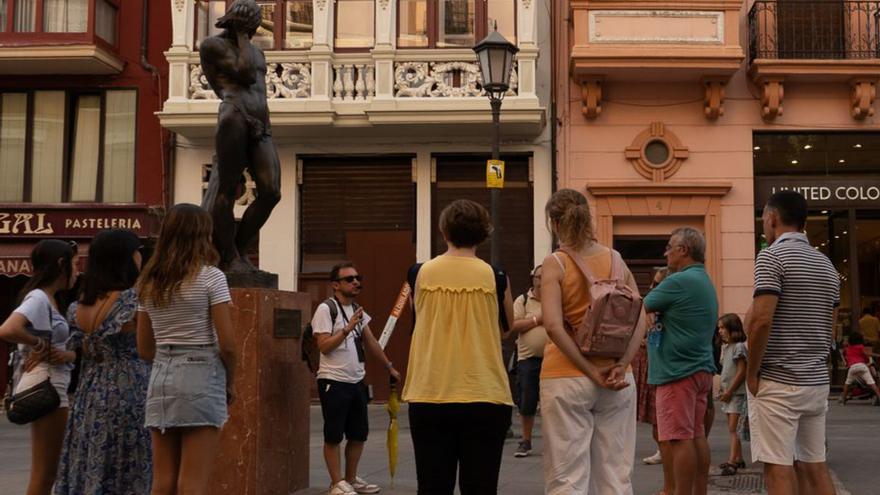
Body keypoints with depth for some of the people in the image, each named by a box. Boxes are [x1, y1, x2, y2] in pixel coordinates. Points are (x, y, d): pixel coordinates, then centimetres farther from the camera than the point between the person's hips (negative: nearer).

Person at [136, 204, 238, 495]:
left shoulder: (148, 283, 10)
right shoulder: (210, 276, -7)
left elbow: (144, 349, 12)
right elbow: (226, 344, -9)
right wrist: (230, 382, 5)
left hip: (160, 378, 6)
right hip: (201, 376, -6)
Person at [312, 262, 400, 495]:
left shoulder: (357, 310, 14)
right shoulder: (326, 309, -10)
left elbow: (371, 342, 21)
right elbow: (324, 346, -17)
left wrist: (389, 366, 21)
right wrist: (348, 328, -23)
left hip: (357, 381, 8)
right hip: (334, 381, -8)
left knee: (358, 434, 12)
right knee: (333, 436, 0)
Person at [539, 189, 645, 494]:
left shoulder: (555, 263, -5)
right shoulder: (616, 260, 8)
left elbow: (554, 326, -16)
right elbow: (640, 320, 0)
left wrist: (592, 372, -14)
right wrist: (621, 365, -9)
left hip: (566, 377, -4)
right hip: (618, 382, 4)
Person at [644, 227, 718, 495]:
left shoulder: (679, 281, -15)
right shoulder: (705, 281, 17)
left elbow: (642, 307, -5)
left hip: (679, 371, -10)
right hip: (701, 369, 10)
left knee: (680, 438, -6)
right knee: (696, 435, 12)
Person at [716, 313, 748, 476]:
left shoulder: (739, 347, -12)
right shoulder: (725, 347, 13)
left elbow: (742, 372, -16)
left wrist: (729, 391, -14)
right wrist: (724, 390, 10)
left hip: (737, 393, -9)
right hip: (728, 393, 9)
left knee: (733, 428, -12)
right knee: (732, 428, 13)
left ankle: (732, 462, -15)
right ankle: (738, 459, 20)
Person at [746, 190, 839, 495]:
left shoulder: (772, 256, -11)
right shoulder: (827, 264, 14)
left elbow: (761, 320, -19)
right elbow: (830, 328, 17)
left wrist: (751, 374, -10)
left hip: (777, 382, -7)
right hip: (817, 382, 8)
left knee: (779, 469, -4)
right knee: (814, 466, 11)